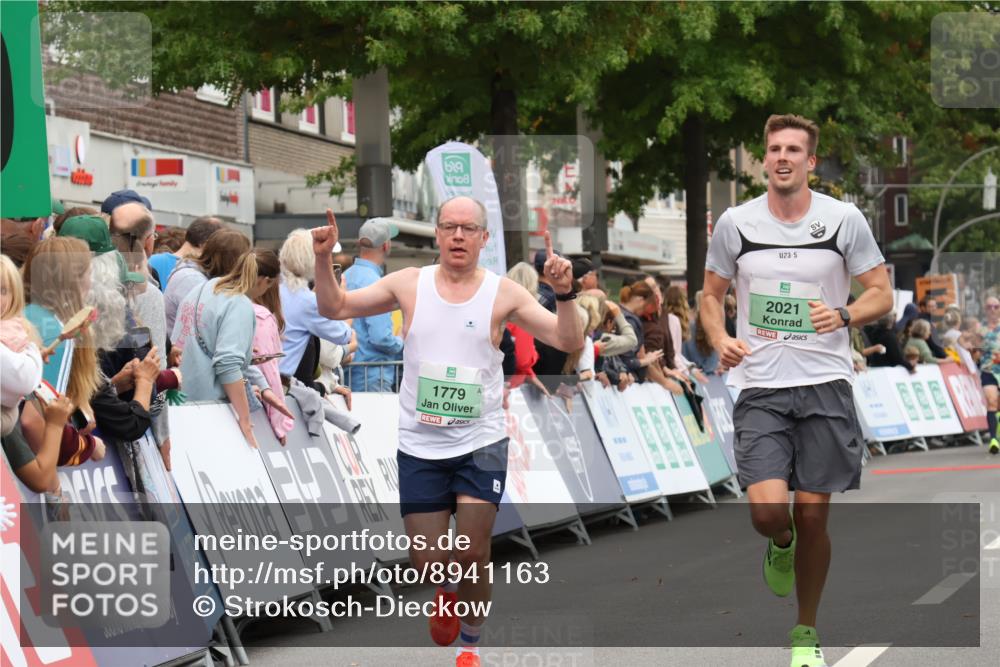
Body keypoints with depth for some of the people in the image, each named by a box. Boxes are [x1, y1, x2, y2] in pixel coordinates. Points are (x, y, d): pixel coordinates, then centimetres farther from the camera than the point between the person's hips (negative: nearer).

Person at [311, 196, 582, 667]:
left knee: (473, 556, -4)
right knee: (428, 564, 4)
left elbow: (568, 342, -9)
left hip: (481, 445, -1)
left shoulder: (503, 293, -5)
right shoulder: (409, 284, -1)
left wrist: (564, 293, -26)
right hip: (419, 447, 1)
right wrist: (323, 258, -11)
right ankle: (449, 589, 41)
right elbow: (334, 307, 5)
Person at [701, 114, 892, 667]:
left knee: (812, 517, 1)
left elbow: (881, 294, 5)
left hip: (825, 384, 0)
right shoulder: (735, 223, 3)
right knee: (768, 511, -16)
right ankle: (781, 548, 23)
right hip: (759, 388, 0)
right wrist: (721, 341, -6)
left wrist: (843, 316, -15)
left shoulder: (844, 220, 0)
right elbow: (711, 294, 14)